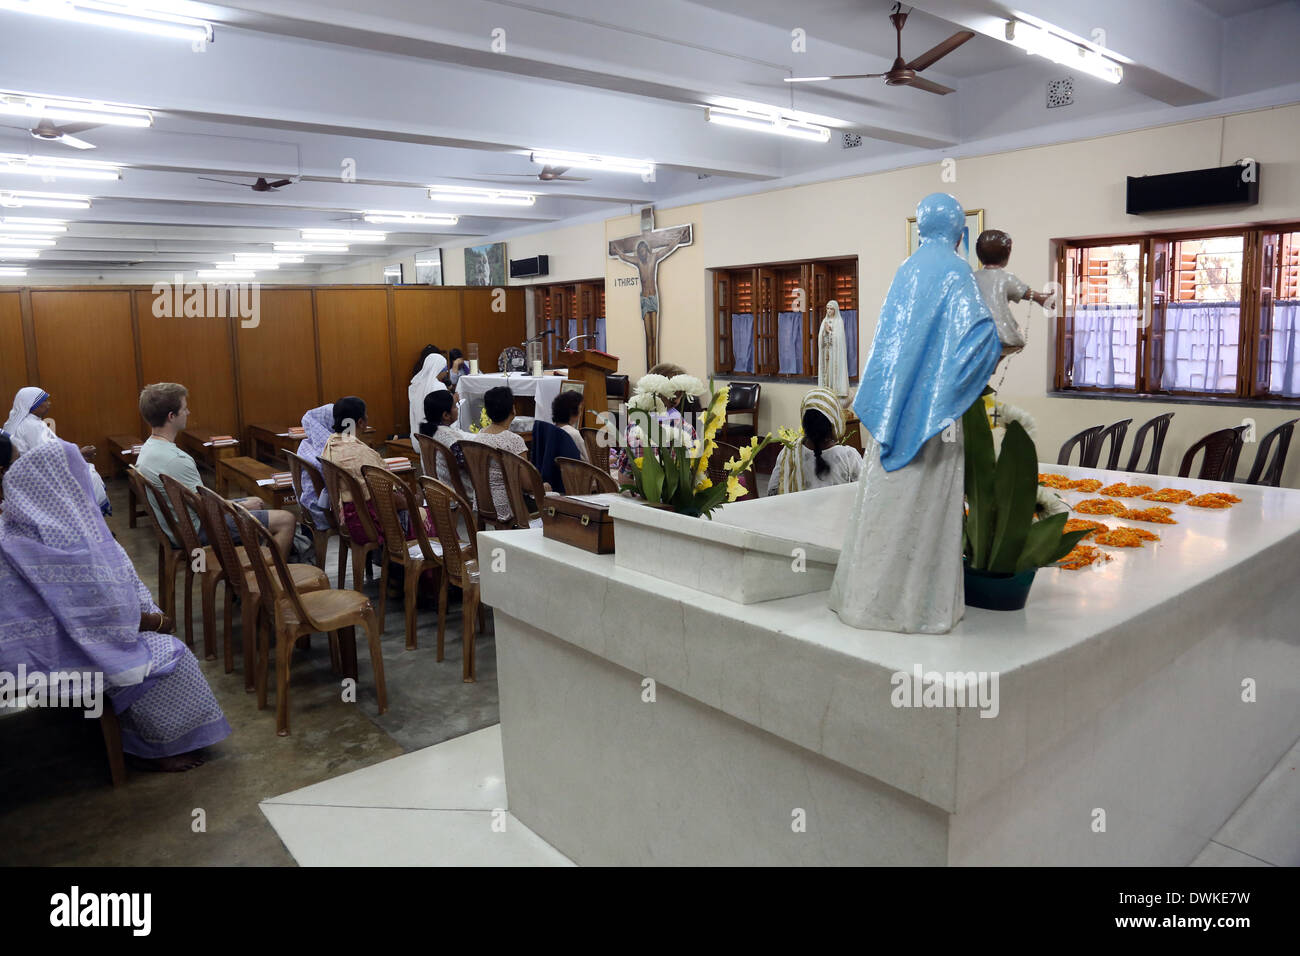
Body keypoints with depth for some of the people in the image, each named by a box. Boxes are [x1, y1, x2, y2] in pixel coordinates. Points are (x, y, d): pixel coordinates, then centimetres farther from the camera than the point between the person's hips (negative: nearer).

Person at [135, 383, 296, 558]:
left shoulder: (148, 448, 4)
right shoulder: (174, 460, -29)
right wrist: (243, 506, -6)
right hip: (198, 530, -10)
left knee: (257, 502, 28)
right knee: (286, 520, -10)